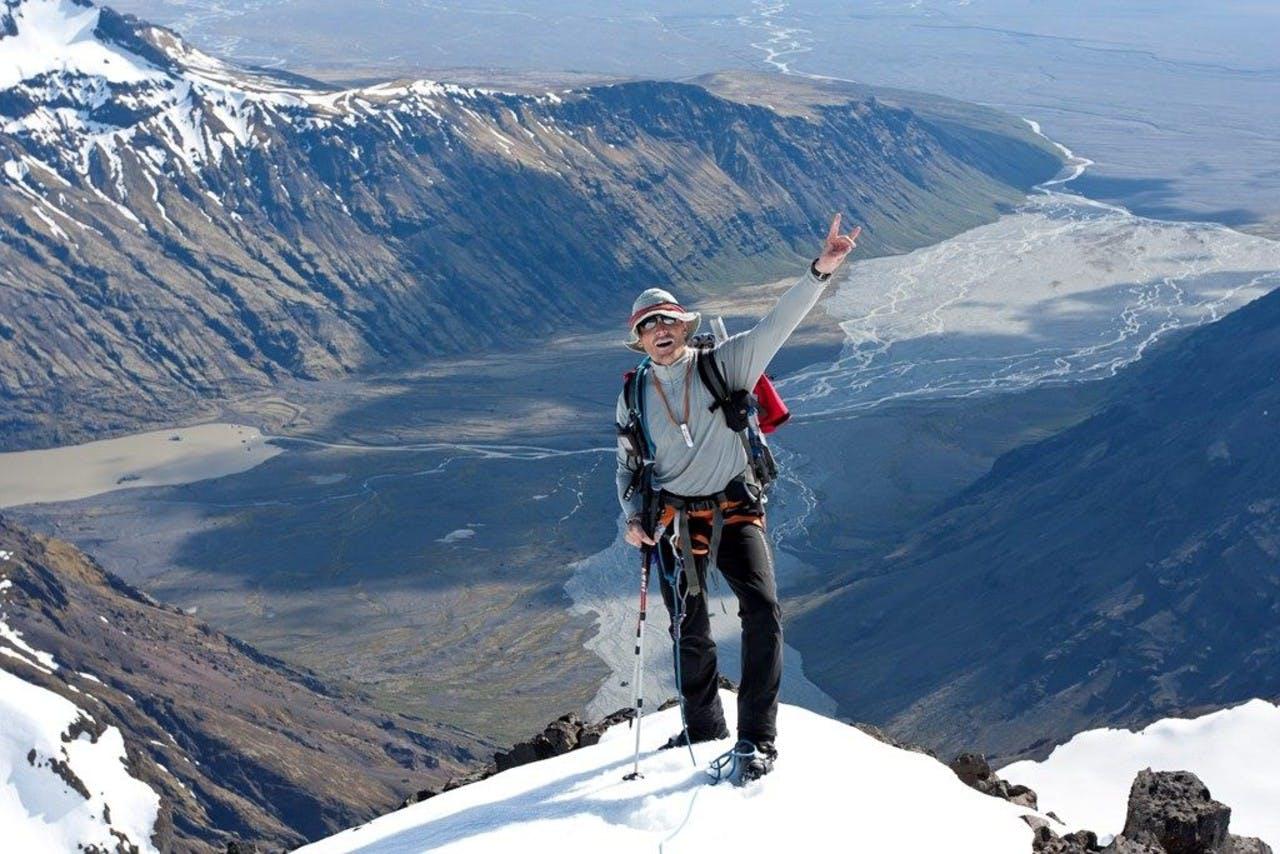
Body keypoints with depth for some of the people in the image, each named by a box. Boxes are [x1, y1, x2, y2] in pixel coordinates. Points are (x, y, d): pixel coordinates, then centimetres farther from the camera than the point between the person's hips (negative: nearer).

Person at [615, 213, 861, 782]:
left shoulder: (724, 364, -1)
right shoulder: (634, 395, 7)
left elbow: (778, 325, -11)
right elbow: (628, 464, 16)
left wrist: (820, 271, -23)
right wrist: (633, 517, -1)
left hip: (735, 512, -2)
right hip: (675, 518, 2)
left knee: (762, 612, -19)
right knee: (690, 632, 9)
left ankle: (757, 736, -12)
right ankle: (703, 728, 30)